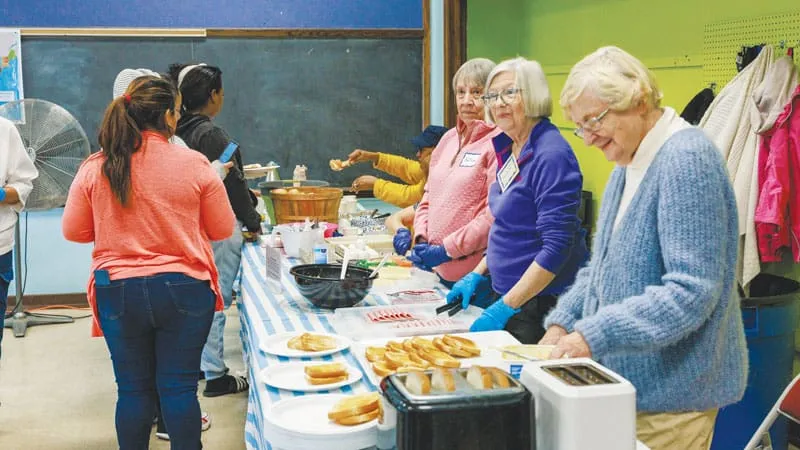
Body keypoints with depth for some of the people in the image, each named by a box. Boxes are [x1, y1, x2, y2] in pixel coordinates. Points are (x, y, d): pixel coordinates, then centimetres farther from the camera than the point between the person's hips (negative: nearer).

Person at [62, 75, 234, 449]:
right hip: (183, 289, -1)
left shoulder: (94, 168, -5)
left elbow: (73, 231, 5)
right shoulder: (194, 165, -9)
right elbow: (222, 229, 0)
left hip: (119, 292, 2)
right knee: (180, 387, 8)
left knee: (133, 389, 13)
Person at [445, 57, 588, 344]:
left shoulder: (551, 155, -18)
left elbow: (557, 247, -22)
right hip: (506, 293, 9)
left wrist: (506, 307, -22)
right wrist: (477, 275, 11)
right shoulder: (510, 149, 10)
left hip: (541, 305, -8)